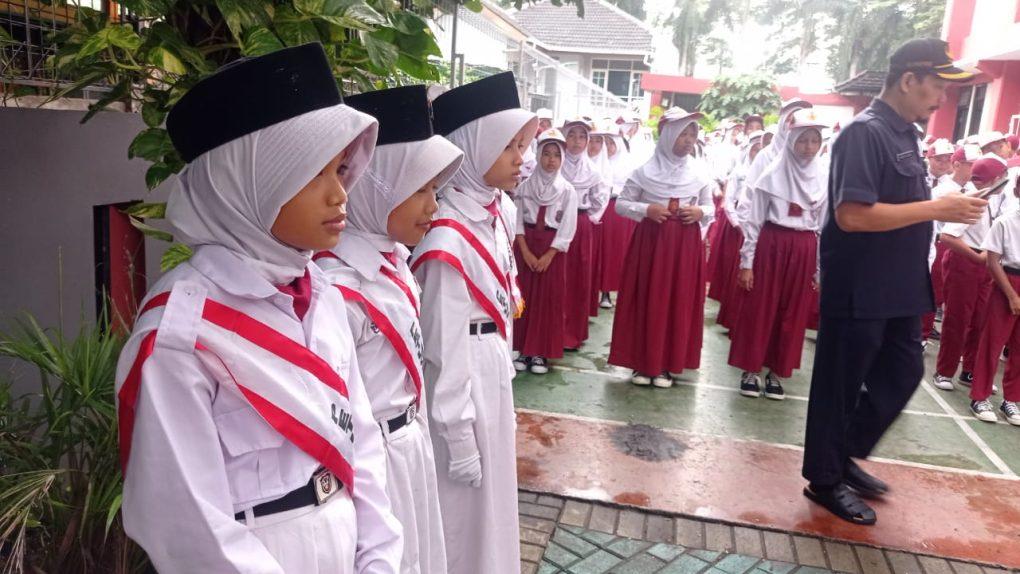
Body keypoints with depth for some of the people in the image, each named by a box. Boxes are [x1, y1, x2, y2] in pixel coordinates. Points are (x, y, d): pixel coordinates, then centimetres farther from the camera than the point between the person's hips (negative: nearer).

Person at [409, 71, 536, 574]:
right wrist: (458, 436, -16)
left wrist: (505, 371, 17)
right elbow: (444, 348, -21)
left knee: (492, 499, 25)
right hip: (464, 380, -9)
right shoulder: (448, 240, -24)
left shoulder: (492, 216, 4)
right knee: (465, 511, 11)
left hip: (495, 372, 9)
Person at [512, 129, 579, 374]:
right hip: (525, 246, 1)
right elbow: (517, 220, 0)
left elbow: (567, 228, -6)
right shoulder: (525, 186, 2)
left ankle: (540, 352, 10)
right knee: (524, 297, 4)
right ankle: (524, 350, 12)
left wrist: (548, 255, -13)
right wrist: (525, 251, -11)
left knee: (549, 300, 1)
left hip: (553, 249, -1)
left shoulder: (567, 190, -2)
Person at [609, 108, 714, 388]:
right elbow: (620, 204, 2)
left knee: (679, 303, 5)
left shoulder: (699, 175, 4)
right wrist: (646, 210, -15)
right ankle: (642, 362, 15)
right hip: (650, 240, -2)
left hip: (686, 244, 2)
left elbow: (710, 208, 15)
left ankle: (667, 365, 17)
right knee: (646, 301, 2)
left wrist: (700, 212, -7)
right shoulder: (644, 172, -3)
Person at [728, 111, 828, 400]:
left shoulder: (825, 179, 3)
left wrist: (821, 270, 5)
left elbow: (825, 227, 6)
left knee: (793, 314, 9)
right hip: (771, 246, -2)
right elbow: (754, 221, -2)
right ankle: (751, 370, 16)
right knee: (759, 309, 3)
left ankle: (776, 372, 22)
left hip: (804, 251, 2)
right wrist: (746, 261, -6)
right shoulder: (773, 175, -4)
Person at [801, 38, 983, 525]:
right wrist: (937, 208, -21)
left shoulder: (903, 133, 12)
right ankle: (825, 480, 21)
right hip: (858, 290, -9)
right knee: (840, 386, 4)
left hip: (897, 288, 9)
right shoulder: (866, 132, -17)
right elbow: (851, 215, -26)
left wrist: (946, 211, 5)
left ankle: (846, 457, 33)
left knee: (902, 374, 17)